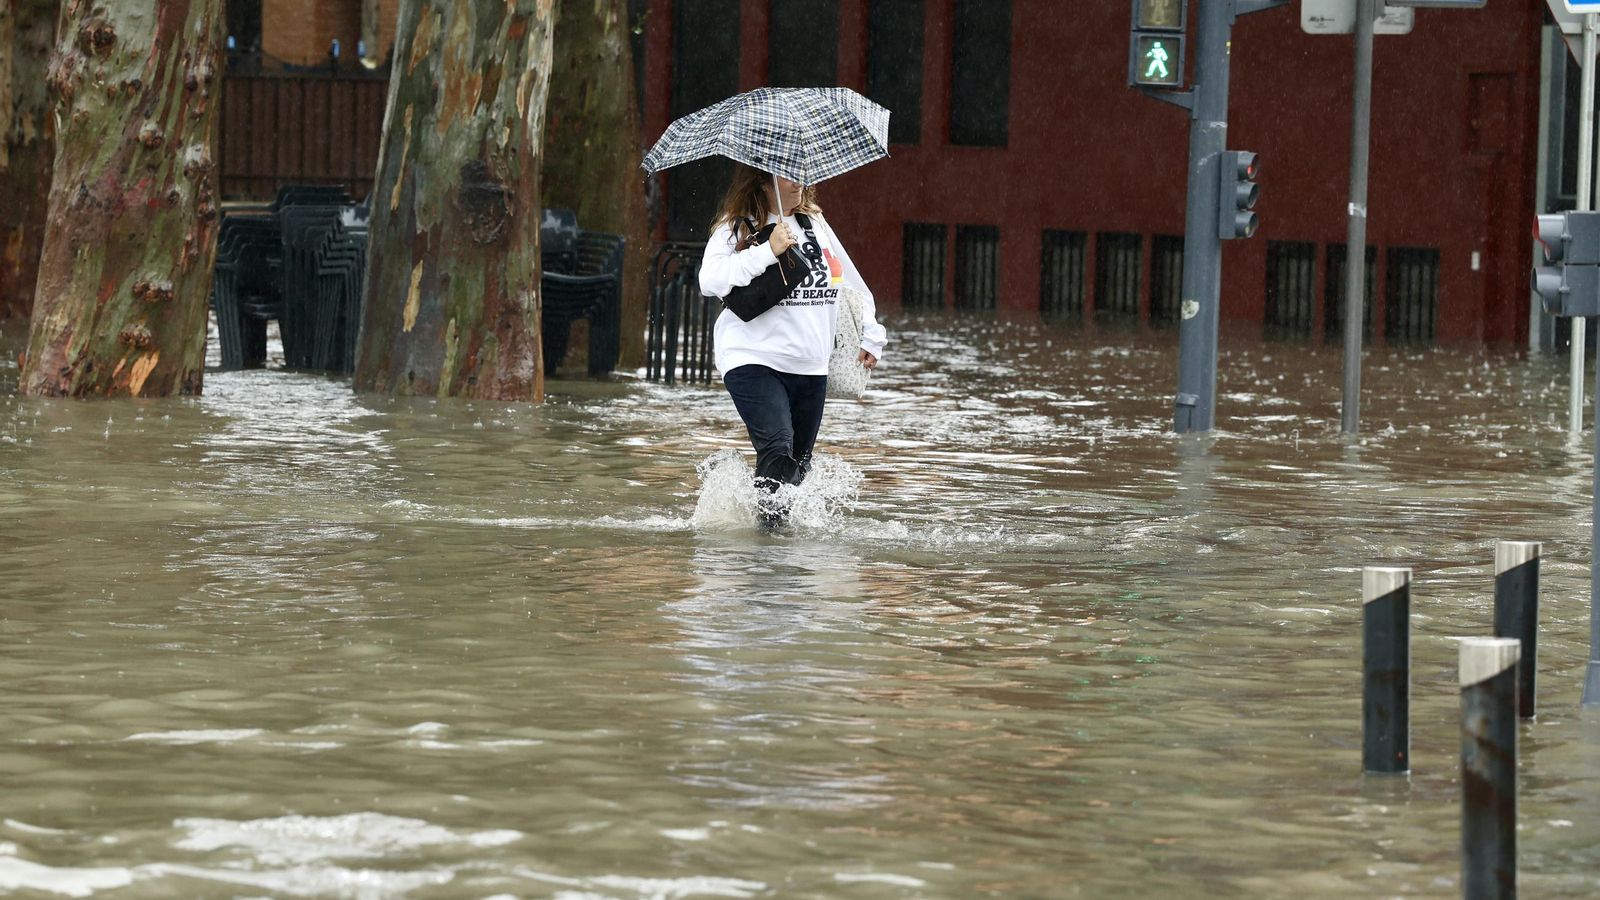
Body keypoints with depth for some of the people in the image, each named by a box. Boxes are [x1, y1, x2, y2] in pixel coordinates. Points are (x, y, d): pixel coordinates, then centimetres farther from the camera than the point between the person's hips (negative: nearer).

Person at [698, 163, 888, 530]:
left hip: (811, 366, 6)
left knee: (799, 462, 8)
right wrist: (768, 251, -23)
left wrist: (870, 337, 21)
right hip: (753, 361, -6)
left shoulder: (816, 224, 15)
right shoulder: (736, 228, -3)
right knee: (777, 450, -22)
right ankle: (768, 521, -15)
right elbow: (710, 280, -20)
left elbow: (853, 285, 27)